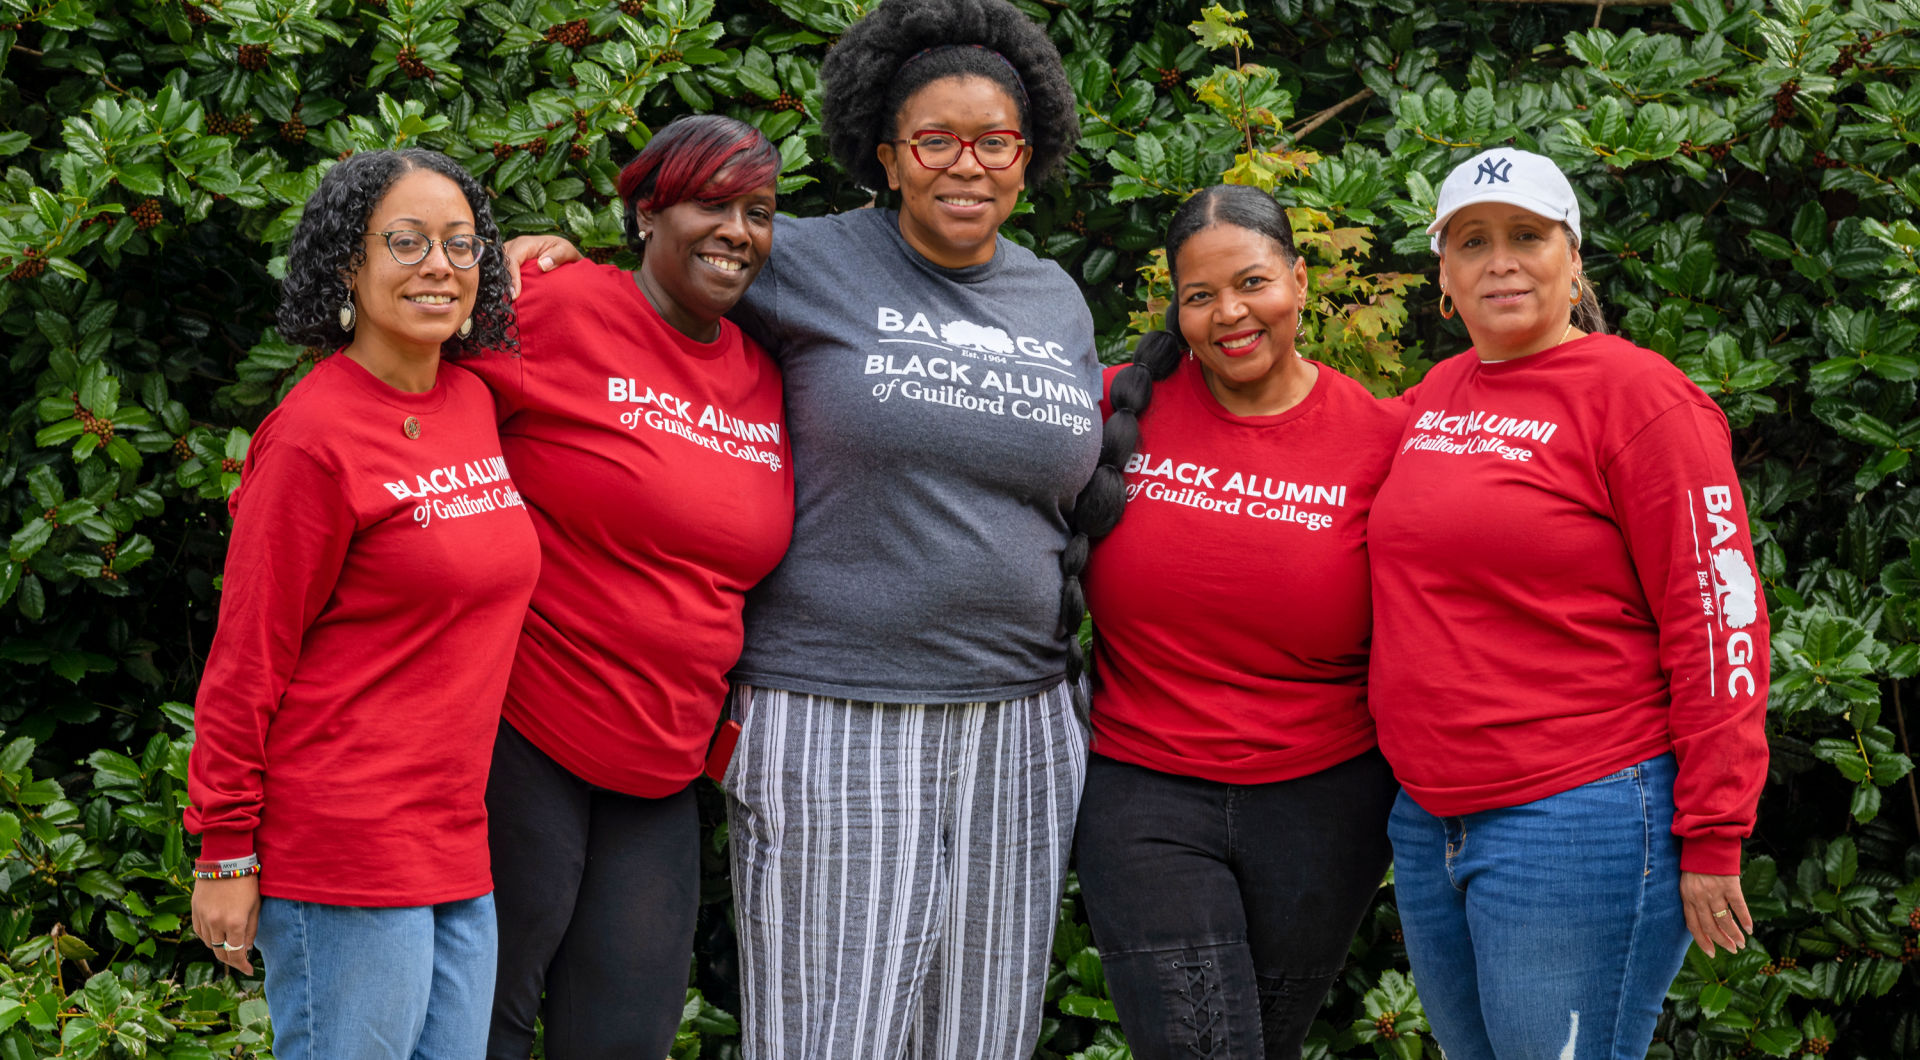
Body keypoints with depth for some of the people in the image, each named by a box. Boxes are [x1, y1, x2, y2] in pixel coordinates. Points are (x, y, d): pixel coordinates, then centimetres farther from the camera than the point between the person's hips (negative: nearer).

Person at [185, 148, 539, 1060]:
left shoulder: (471, 404, 11)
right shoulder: (315, 437, -12)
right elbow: (246, 660, -10)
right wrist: (226, 855, -10)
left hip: (457, 845, 8)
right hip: (344, 848, -8)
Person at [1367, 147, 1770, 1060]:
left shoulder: (1636, 394, -9)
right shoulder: (1432, 399, 12)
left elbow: (1718, 623, -12)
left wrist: (1711, 838, -15)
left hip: (1581, 820, -7)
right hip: (1429, 827, 7)